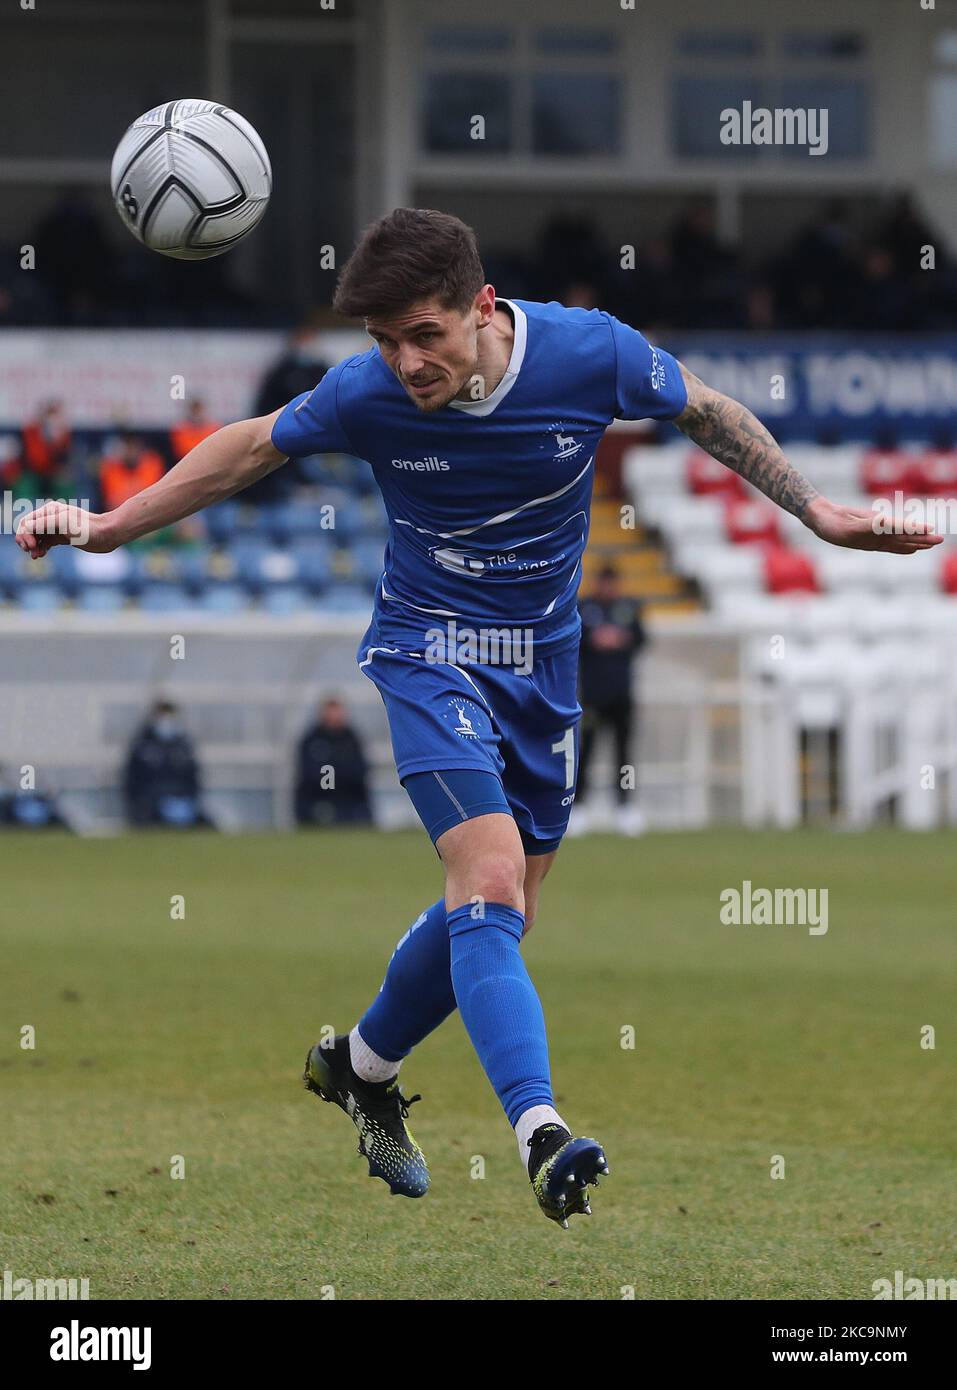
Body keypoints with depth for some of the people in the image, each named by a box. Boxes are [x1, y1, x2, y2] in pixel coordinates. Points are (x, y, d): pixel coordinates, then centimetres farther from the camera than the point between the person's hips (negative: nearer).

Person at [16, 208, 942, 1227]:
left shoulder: (592, 354, -18)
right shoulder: (366, 395, -18)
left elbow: (705, 413, 2)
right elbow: (251, 449, 1)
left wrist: (817, 512, 2)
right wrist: (108, 527, 1)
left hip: (546, 657, 3)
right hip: (430, 649, -3)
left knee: (497, 913, 12)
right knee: (490, 885, -24)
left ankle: (360, 1066, 37)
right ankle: (541, 1133, -35)